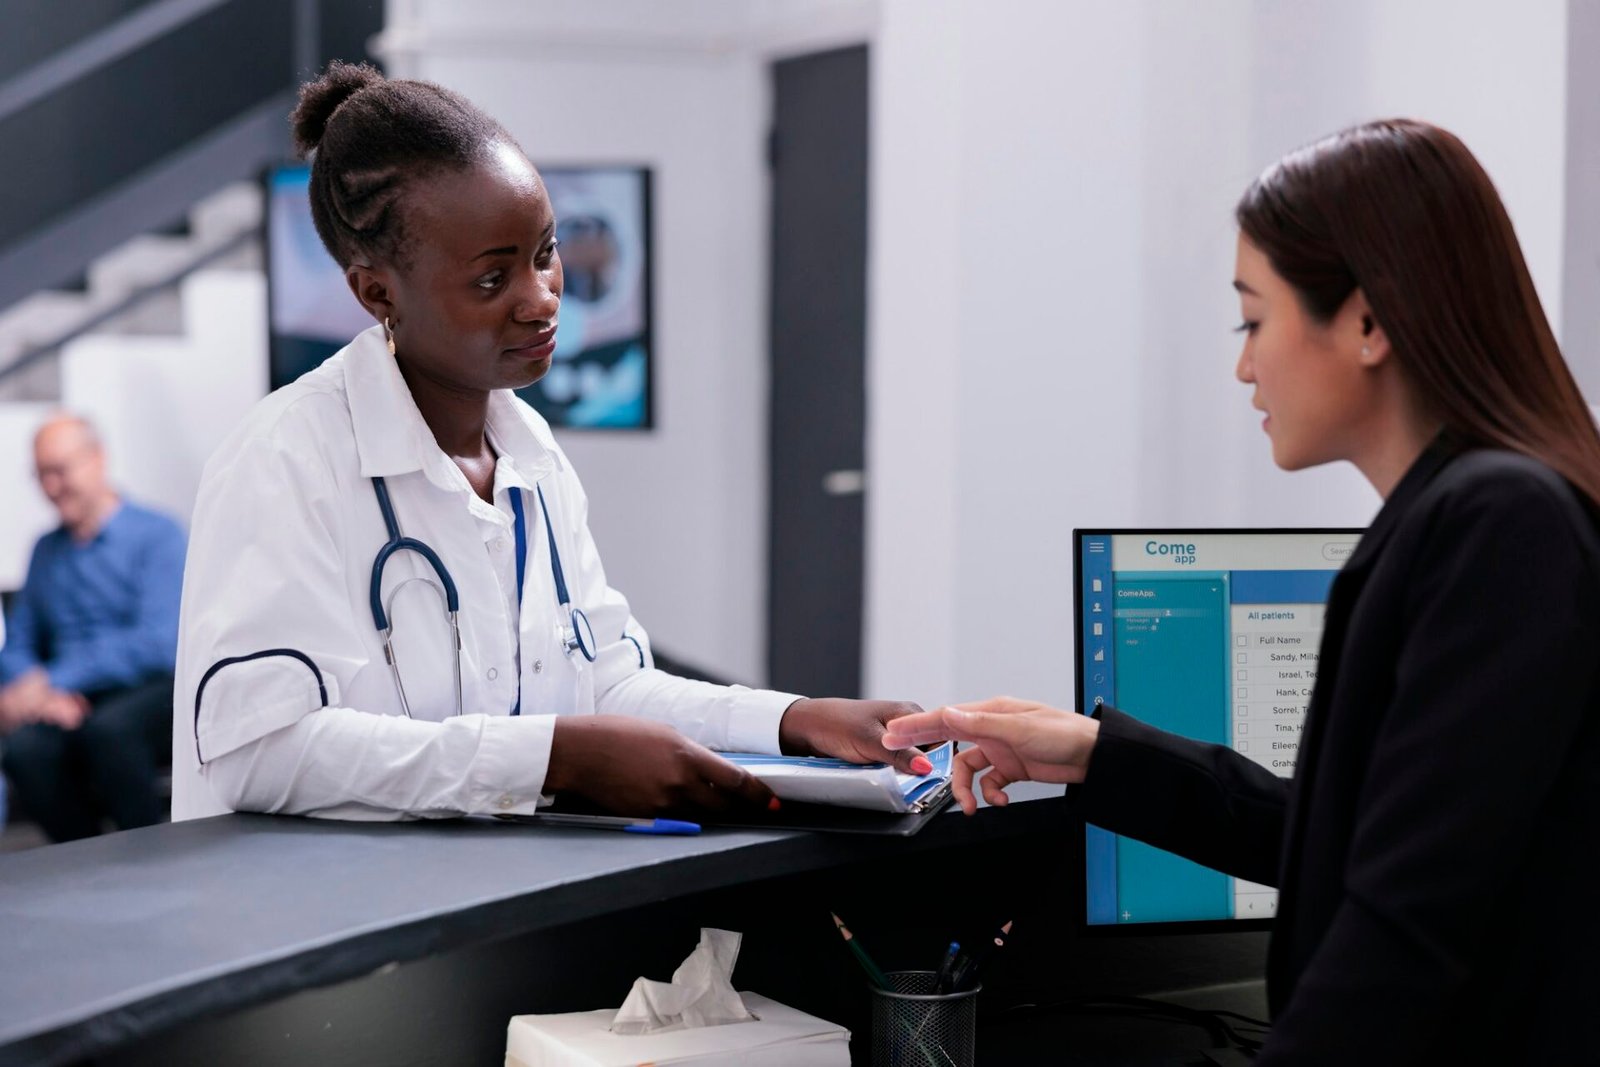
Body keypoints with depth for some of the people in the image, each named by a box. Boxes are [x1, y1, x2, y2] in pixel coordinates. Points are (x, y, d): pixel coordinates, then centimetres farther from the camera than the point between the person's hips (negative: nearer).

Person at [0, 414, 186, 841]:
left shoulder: (157, 535, 0)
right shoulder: (46, 550, 19)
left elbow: (158, 644, -13)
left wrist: (52, 682, -18)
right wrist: (45, 696, -8)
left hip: (152, 692, -4)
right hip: (72, 708, 4)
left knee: (108, 728, -37)